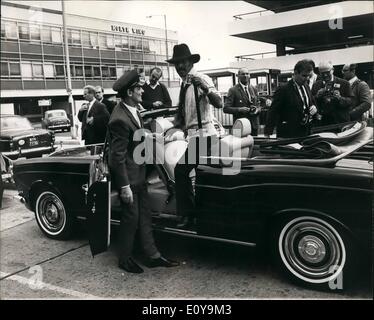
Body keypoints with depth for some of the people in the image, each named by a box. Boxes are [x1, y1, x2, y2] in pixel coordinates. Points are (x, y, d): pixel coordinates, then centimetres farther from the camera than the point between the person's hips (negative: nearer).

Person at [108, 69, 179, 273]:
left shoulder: (132, 109, 3)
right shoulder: (119, 119, -24)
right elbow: (118, 156, -22)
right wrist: (124, 186, -20)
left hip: (139, 174, 8)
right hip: (128, 177, -8)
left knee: (144, 216, 14)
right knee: (131, 217, 5)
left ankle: (152, 256, 25)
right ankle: (125, 260, 24)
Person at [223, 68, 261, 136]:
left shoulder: (254, 89, 14)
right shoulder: (233, 90, -3)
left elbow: (258, 105, 20)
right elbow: (226, 108, -8)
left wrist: (257, 109, -3)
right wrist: (239, 109, -22)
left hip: (254, 125, 5)